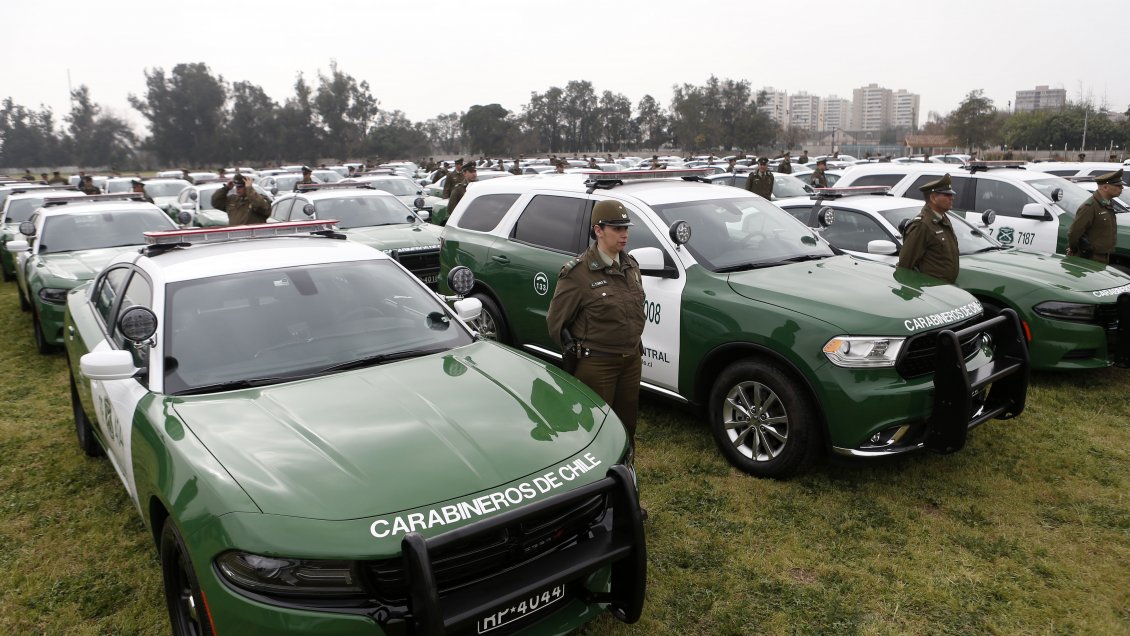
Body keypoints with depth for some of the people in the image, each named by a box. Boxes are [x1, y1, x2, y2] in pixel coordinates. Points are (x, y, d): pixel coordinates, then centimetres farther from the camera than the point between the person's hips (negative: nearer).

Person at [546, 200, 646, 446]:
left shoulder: (630, 265, 5)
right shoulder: (578, 272, -16)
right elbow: (556, 321, -10)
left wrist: (635, 346, 16)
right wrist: (576, 353, -3)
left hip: (632, 360, 7)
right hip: (596, 364, -6)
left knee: (627, 423, 18)